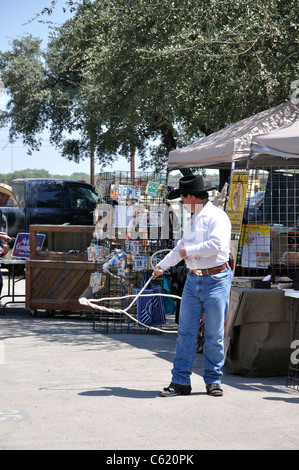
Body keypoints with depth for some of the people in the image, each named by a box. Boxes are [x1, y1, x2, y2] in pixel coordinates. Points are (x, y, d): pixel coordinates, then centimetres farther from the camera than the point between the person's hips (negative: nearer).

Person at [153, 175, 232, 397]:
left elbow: (217, 244, -25)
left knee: (214, 335, 0)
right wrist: (163, 265, 38)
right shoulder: (193, 219, 18)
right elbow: (181, 246, 32)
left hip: (216, 281, -8)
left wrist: (189, 251, -13)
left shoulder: (217, 217, -9)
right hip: (193, 280, 8)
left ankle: (213, 381, 11)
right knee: (186, 331, 3)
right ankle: (181, 381, 5)